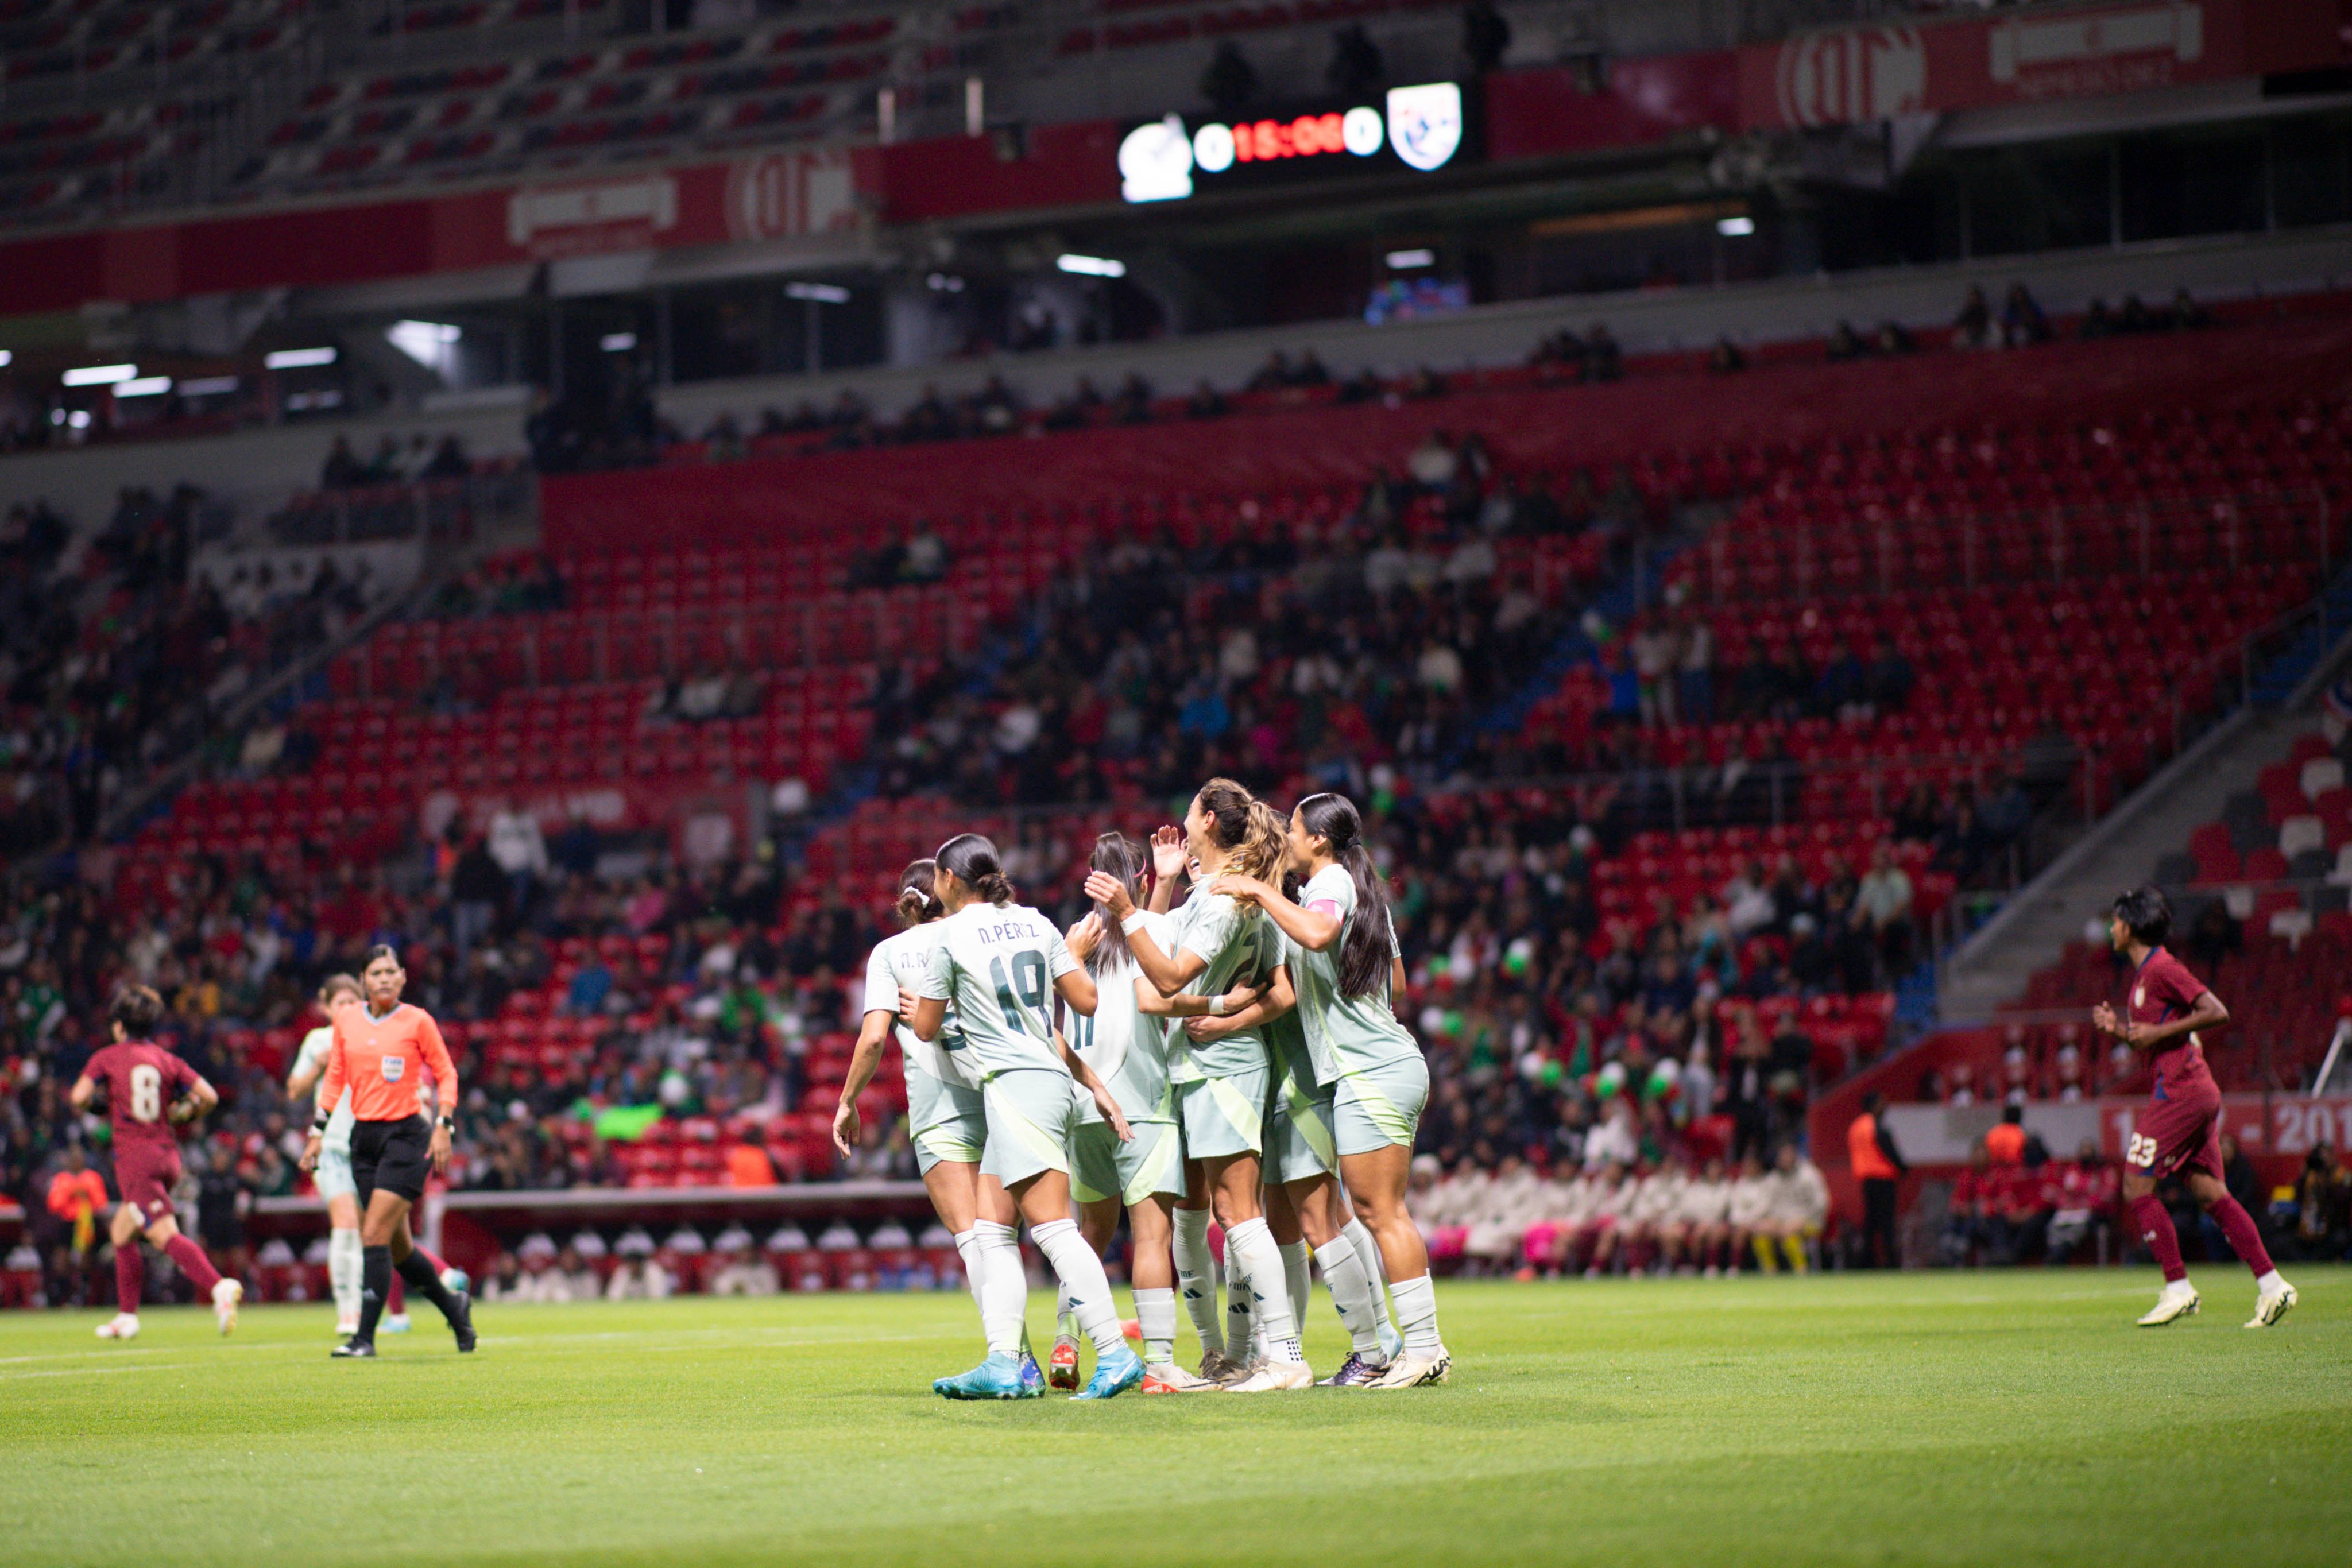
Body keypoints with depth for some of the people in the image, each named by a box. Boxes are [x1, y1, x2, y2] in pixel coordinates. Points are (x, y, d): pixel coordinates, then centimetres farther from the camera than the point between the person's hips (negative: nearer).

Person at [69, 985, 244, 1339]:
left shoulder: (107, 1058, 1)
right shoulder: (167, 1060, 10)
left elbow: (78, 1097, -10)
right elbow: (209, 1097, 2)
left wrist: (84, 1103, 13)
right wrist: (180, 1115, 19)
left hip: (135, 1157, -6)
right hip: (168, 1155, 6)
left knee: (165, 1235, -17)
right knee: (122, 1232, 22)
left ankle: (218, 1286, -40)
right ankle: (127, 1316, 24)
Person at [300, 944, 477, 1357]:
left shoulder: (417, 1021, -4)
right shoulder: (347, 1024, 8)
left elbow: (447, 1074, 1)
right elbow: (334, 1079, 15)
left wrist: (442, 1126, -9)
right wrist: (318, 1131, 10)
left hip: (407, 1136, -5)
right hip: (364, 1137, 5)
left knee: (375, 1235, -14)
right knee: (397, 1245, 8)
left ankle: (365, 1337, -11)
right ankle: (453, 1306, 31)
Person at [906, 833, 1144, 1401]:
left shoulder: (950, 932, -1)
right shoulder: (1034, 923, 14)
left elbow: (926, 1028, 6)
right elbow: (1086, 1001, 9)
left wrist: (920, 1001, 27)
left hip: (1014, 1083, -8)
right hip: (1051, 1077, 8)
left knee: (1053, 1227, -14)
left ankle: (1115, 1354, -23)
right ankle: (1003, 1364, 5)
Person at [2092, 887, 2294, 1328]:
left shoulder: (2163, 969, -11)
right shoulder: (2143, 975, 19)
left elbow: (2217, 1013, -18)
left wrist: (2158, 1032, -18)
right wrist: (2118, 1028, 11)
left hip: (2182, 1092, -10)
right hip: (2199, 1093, 10)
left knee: (2137, 1187, -7)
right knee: (2210, 1193, 6)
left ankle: (2178, 1288, -6)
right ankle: (2271, 1285, 2)